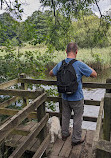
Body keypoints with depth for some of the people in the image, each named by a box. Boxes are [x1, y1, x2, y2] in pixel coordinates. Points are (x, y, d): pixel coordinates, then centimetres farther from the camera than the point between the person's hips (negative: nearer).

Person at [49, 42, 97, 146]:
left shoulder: (60, 64, -6)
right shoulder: (80, 65, -21)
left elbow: (51, 73, 11)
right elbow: (94, 75, -9)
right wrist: (88, 67, 6)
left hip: (65, 97, 5)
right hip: (77, 98, -4)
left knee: (65, 116, 22)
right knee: (78, 118, 13)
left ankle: (64, 134, 41)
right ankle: (76, 139, 27)